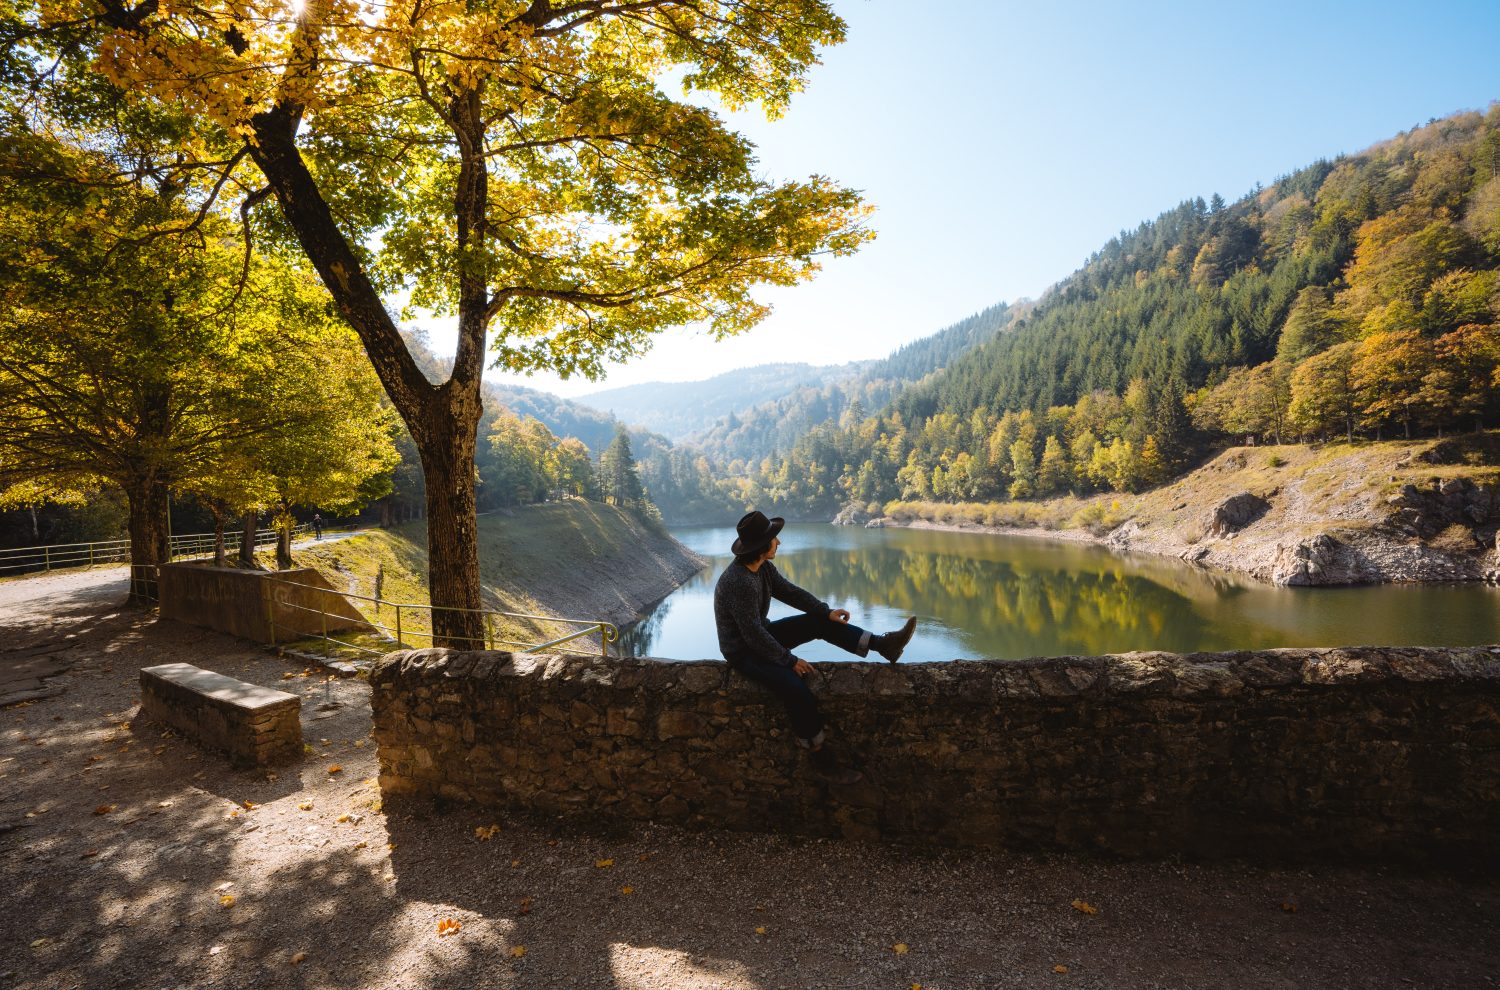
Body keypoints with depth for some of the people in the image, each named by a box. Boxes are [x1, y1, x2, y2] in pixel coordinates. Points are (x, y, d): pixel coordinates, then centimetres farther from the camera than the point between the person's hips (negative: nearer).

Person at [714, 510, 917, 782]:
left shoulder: (763, 566, -4)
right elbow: (754, 635, -29)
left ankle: (884, 645, 4)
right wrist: (790, 660, -20)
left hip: (761, 635, 9)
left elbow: (789, 591, 7)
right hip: (743, 652, -9)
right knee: (798, 693, -23)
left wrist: (826, 611, -2)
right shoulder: (740, 582, -33)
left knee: (820, 623, 1)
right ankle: (819, 755, -4)